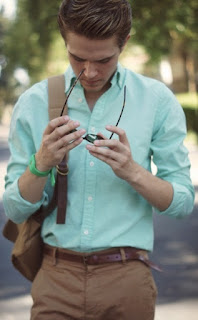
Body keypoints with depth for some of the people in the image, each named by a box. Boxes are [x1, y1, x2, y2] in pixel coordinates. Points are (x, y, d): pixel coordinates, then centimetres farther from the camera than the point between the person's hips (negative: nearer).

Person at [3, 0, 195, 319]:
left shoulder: (157, 100, -2)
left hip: (127, 280, 0)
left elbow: (183, 202, -2)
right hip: (56, 278, 0)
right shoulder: (33, 102, 0)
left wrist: (133, 172, -19)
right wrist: (42, 163, -17)